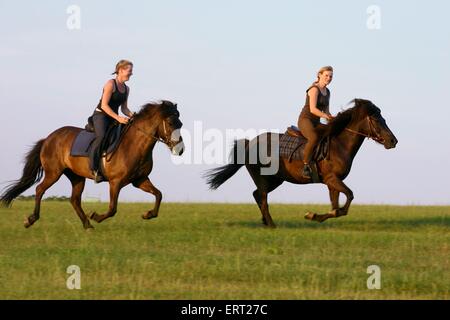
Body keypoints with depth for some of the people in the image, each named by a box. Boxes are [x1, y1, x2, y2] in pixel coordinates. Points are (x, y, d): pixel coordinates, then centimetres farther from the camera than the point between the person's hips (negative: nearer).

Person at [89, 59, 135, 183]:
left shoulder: (126, 89, 14)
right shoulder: (111, 84, -11)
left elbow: (124, 108, 16)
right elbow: (104, 105, -17)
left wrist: (131, 115, -6)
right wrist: (118, 118, -25)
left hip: (113, 118, 8)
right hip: (100, 115, -8)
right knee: (101, 137, -34)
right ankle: (94, 168, -31)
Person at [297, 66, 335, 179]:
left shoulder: (327, 92, 16)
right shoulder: (314, 89, -11)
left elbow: (326, 112, 19)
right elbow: (313, 109, -22)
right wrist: (327, 116, -29)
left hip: (316, 123, 9)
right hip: (305, 120, -9)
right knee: (314, 137, -38)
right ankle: (306, 166, -32)